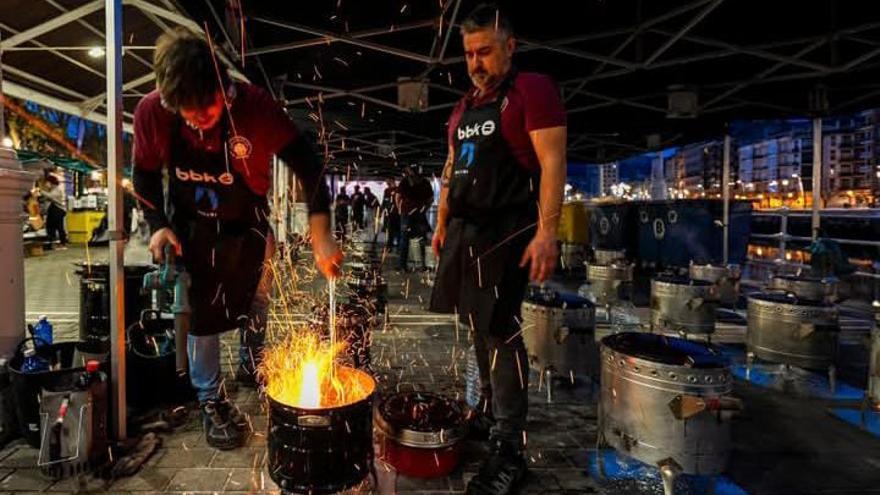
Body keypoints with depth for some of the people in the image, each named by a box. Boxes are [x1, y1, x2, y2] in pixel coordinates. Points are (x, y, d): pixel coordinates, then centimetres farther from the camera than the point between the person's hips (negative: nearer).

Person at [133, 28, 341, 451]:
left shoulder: (255, 105, -31)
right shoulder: (151, 113, -23)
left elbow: (307, 167, -30)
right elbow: (145, 174, -4)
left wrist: (321, 238, -37)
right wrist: (158, 225, -16)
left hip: (247, 224, 0)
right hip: (191, 225, 0)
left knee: (256, 300, 17)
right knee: (201, 310, 5)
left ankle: (250, 364, 45)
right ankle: (211, 400, 24)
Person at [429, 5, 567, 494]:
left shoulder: (533, 90, -5)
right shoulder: (464, 107, 18)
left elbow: (553, 163, -13)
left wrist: (547, 231, -22)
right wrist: (442, 224, 19)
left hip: (508, 230, -8)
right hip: (464, 229, 8)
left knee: (500, 330, -8)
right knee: (478, 324, 13)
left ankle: (510, 449, 3)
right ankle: (491, 410, 30)